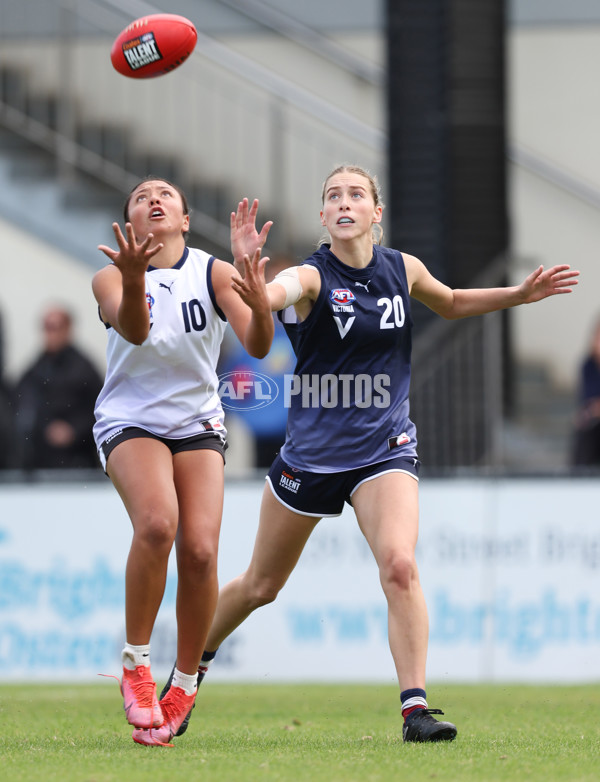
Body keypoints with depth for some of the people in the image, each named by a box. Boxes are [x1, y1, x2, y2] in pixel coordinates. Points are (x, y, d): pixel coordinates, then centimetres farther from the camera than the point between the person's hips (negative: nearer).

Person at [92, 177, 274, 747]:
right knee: (157, 521, -30)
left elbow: (257, 346, -17)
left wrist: (257, 295, -39)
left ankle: (185, 684, 2)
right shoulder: (111, 278, -7)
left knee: (200, 549, -16)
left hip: (197, 423, 2)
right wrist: (133, 280, -49)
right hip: (129, 420, -2)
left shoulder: (214, 273, -3)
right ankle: (135, 662, -14)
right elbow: (134, 330, -28)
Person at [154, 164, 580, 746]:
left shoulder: (403, 270, 1)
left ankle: (415, 707, -22)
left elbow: (451, 304, 25)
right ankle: (195, 662, 40)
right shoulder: (311, 277, -13)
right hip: (310, 451, -2)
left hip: (384, 449, 2)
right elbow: (263, 297, -38)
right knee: (260, 586, 13)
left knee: (399, 565, -24)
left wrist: (520, 294, 12)